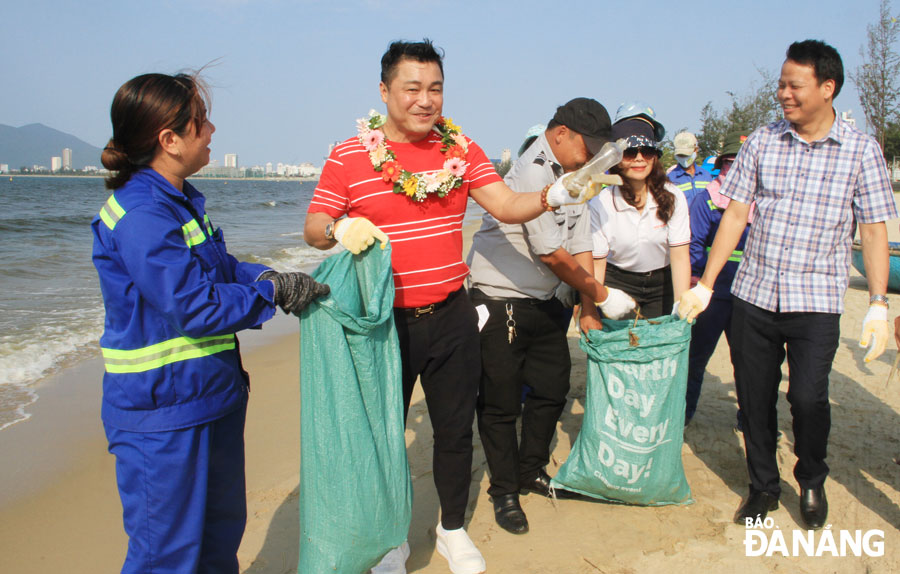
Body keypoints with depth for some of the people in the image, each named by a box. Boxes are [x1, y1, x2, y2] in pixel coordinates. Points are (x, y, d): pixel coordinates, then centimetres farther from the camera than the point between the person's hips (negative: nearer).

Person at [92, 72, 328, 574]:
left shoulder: (180, 200, 8)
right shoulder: (140, 216, -23)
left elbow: (220, 268, 16)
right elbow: (197, 309, -26)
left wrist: (272, 277, -2)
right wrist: (274, 291, -14)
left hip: (211, 395, 10)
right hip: (163, 412, -10)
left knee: (222, 530, 23)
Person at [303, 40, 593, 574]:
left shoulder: (461, 148, 3)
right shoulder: (348, 157, -5)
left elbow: (507, 205, -6)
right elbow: (313, 229, -3)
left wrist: (553, 196, -26)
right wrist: (342, 229, -26)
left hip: (452, 317, 3)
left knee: (456, 429, 14)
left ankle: (453, 527, 37)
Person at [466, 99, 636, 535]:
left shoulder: (573, 177, 9)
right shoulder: (533, 173, -20)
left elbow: (581, 246, 6)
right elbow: (552, 255, -20)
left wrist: (587, 310, 1)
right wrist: (601, 295, -9)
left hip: (543, 301, 9)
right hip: (500, 300, -9)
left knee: (552, 387, 15)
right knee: (500, 403, 2)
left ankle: (532, 471, 34)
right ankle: (504, 492, 19)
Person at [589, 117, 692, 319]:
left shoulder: (673, 197, -10)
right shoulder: (600, 204, -14)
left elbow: (680, 256, -14)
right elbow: (596, 263, -12)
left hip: (663, 285, 2)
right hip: (617, 283, -1)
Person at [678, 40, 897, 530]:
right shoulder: (762, 142, 4)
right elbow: (735, 215, 5)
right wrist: (705, 285, 2)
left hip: (816, 301, -2)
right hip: (753, 293, 2)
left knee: (808, 397, -11)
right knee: (754, 397, 6)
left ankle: (812, 480, 20)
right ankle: (763, 486, 28)